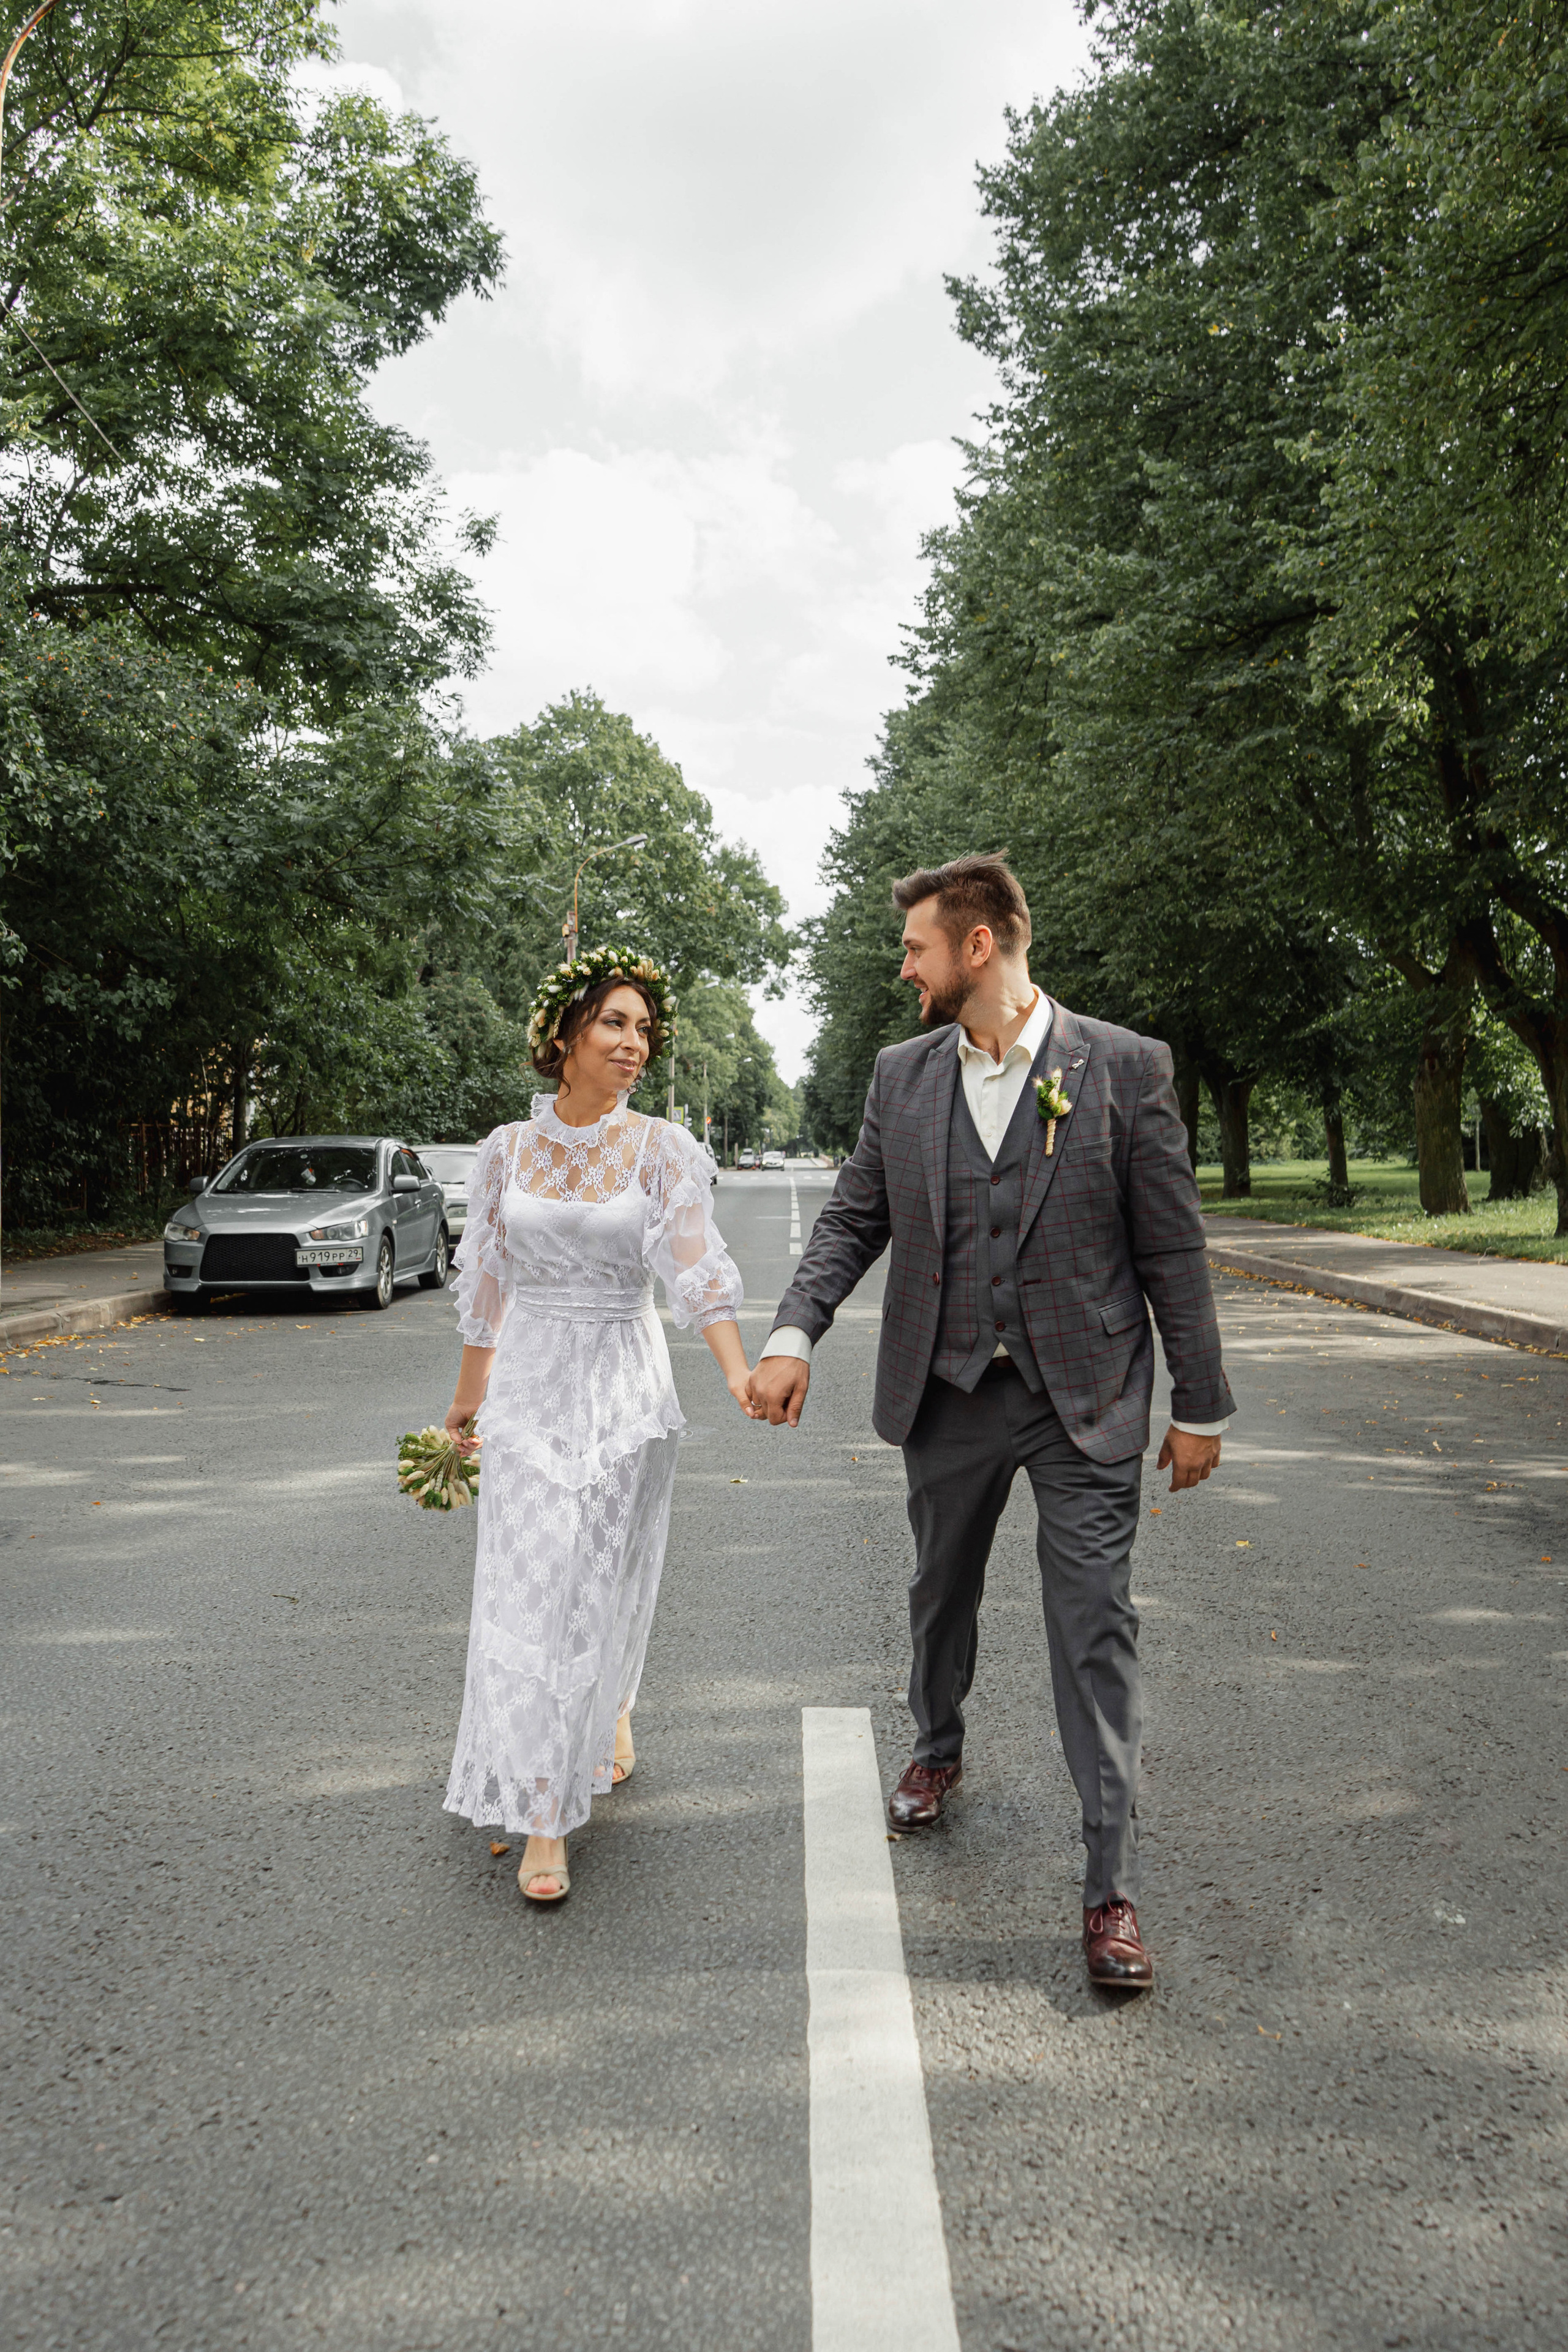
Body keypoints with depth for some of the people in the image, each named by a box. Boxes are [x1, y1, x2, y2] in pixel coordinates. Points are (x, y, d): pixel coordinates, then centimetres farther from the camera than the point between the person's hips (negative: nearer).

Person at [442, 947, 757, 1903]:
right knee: (531, 1589, -1)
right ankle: (544, 1818, 9)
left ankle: (611, 1708, 42)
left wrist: (738, 1372, -29)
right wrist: (469, 1396, 16)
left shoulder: (663, 1149, -4)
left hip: (625, 1386, -1)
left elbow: (698, 1267, -15)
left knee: (607, 1581, 8)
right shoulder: (508, 1149, 3)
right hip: (530, 1385, 1)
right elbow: (488, 1279, 11)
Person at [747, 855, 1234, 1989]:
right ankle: (938, 1751, 48)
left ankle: (1113, 1886, 9)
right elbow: (853, 1219, 5)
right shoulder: (903, 1075, 2)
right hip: (949, 1392, 4)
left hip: (1083, 1399, -3)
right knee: (942, 1594, 21)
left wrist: (1202, 1405, -3)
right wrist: (794, 1332, -11)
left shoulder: (1125, 1067, -8)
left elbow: (1173, 1247, -5)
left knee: (1097, 1630, -2)